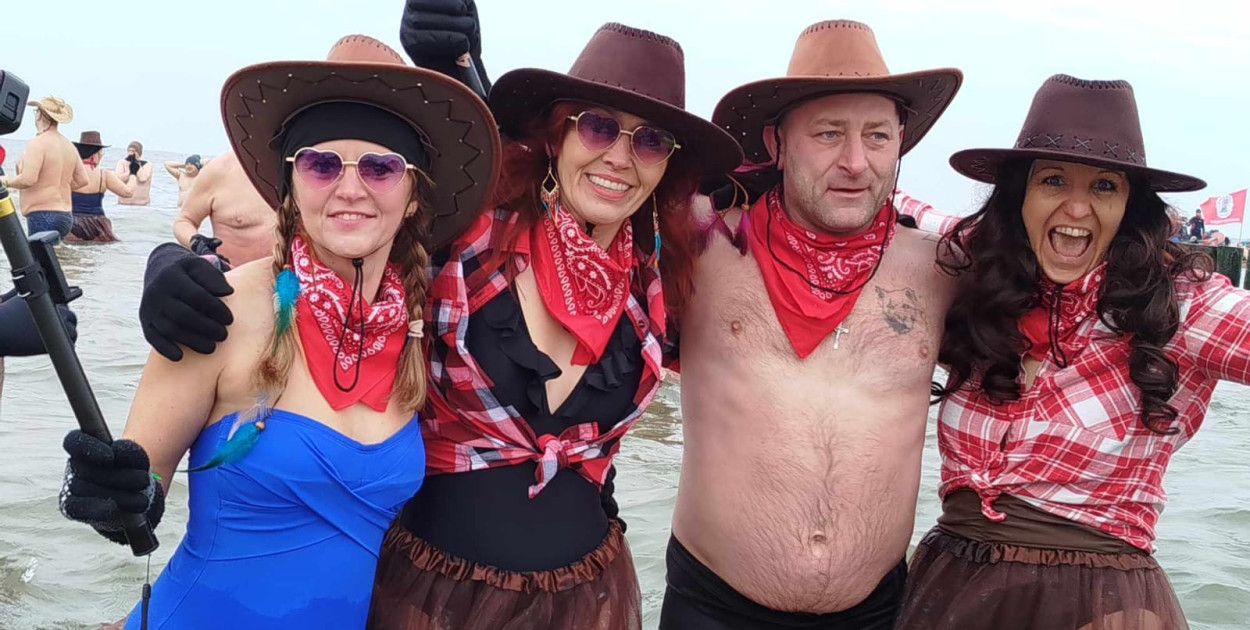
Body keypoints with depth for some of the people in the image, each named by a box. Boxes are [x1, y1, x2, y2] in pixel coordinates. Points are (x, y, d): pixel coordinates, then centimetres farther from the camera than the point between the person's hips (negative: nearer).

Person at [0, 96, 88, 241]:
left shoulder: (38, 143, -11)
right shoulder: (68, 145, 12)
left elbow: (28, 179, -18)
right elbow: (82, 180, 14)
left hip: (42, 214, -8)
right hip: (65, 215, 8)